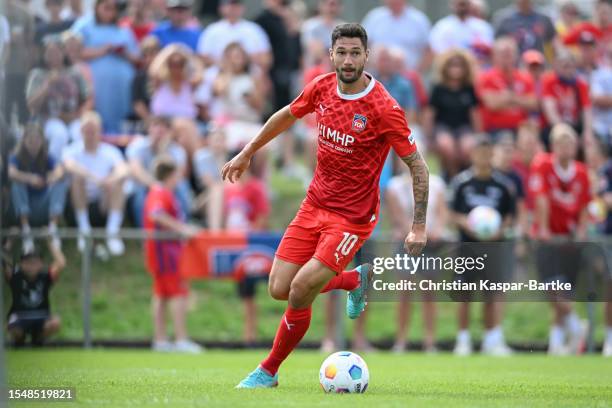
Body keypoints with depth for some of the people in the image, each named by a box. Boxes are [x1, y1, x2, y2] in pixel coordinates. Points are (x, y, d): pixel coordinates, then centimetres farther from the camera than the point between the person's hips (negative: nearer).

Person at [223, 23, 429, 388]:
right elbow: (287, 115, 19)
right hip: (315, 204, 6)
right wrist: (248, 153, 26)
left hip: (353, 217, -6)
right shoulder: (321, 88, -3)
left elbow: (418, 166, -13)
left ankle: (269, 371, 8)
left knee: (299, 295, -15)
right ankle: (356, 280, 29)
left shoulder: (384, 109, -20)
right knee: (280, 289, 2)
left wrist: (420, 226, -17)